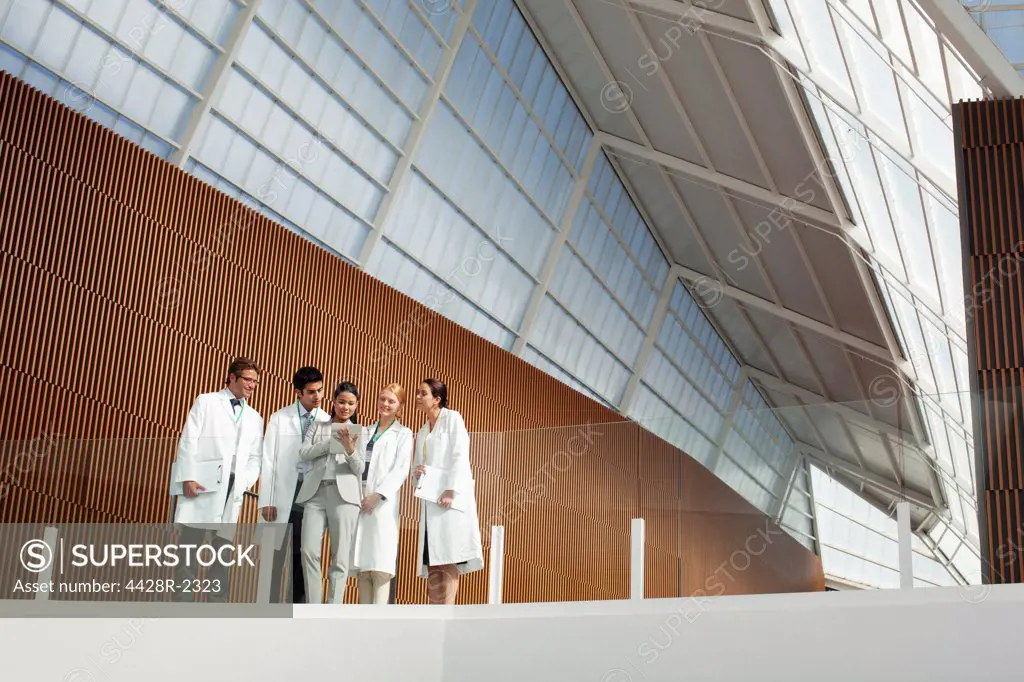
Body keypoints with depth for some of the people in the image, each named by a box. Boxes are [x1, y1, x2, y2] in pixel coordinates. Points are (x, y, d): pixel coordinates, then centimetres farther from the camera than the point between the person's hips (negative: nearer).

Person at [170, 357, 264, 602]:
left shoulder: (255, 418, 21)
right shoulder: (206, 402, 9)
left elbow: (255, 457, 15)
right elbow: (188, 441, 0)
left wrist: (245, 482, -4)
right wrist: (188, 478, -11)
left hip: (232, 489, 4)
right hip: (202, 483, -4)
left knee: (223, 547, 3)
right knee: (190, 543, -7)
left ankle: (216, 603, 6)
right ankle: (183, 602, -5)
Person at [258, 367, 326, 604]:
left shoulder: (328, 422, 5)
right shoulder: (280, 418, 2)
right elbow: (269, 460, 1)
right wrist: (267, 501, -5)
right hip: (284, 495, -1)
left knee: (304, 556, 6)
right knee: (275, 555, 3)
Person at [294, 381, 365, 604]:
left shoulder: (359, 433, 12)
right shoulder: (318, 427, 17)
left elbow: (359, 469, 4)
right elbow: (303, 453, 3)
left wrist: (350, 450, -17)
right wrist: (331, 442, -10)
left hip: (344, 493, -1)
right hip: (315, 492, 1)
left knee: (340, 558, -3)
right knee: (309, 552, -9)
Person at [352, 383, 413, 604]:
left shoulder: (403, 434, 7)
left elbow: (401, 470, -4)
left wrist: (377, 495, -13)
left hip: (384, 502, -5)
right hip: (359, 500, 5)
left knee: (381, 565, -10)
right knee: (363, 564, 3)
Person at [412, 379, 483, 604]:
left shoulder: (452, 418, 2)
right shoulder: (421, 433, 22)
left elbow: (460, 456, -9)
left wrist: (451, 491, -19)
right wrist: (417, 473, -2)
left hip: (451, 498, -7)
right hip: (429, 501, 7)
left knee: (448, 560, -12)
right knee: (432, 562, 1)